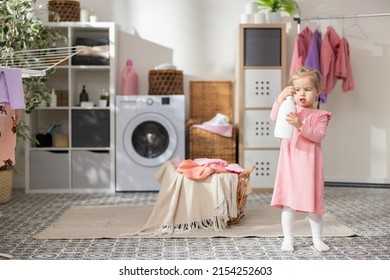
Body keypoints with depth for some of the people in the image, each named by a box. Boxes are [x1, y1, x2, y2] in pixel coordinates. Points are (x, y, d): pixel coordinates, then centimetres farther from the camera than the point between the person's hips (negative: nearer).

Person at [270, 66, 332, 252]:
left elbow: (318, 135, -13)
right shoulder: (290, 110, 8)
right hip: (289, 162, 1)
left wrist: (300, 126, -26)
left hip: (309, 164, -1)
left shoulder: (320, 115, 2)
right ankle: (288, 239, 12)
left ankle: (317, 238, 20)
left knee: (313, 202, 6)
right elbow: (274, 117, -10)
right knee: (288, 202, 2)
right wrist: (281, 97, -22)